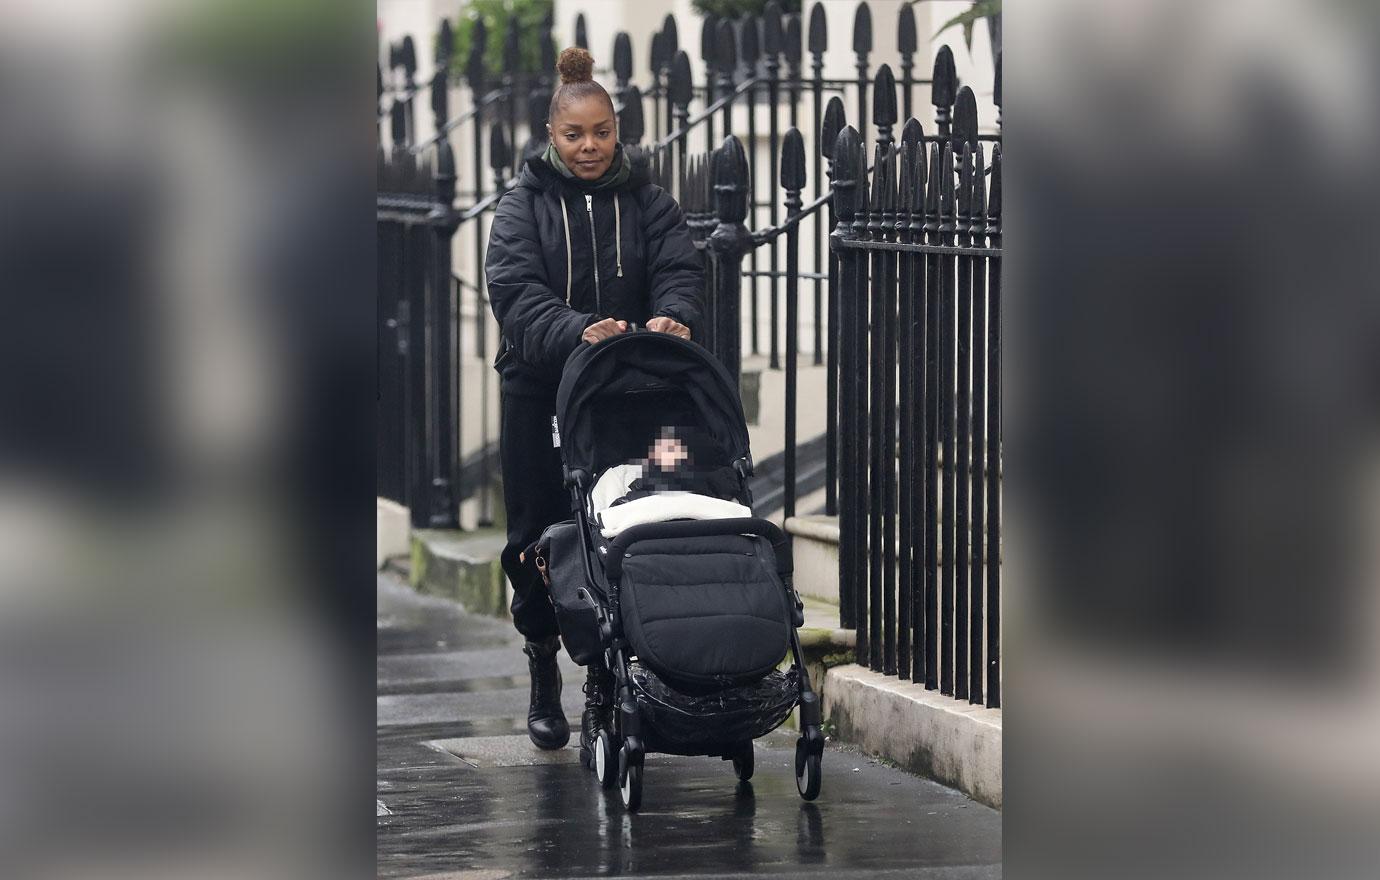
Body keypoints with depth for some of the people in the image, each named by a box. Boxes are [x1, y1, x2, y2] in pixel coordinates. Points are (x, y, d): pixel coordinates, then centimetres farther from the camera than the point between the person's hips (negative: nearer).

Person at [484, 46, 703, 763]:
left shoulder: (646, 202, 8)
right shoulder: (524, 205, 2)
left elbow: (679, 270, -6)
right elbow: (515, 288, -13)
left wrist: (672, 316, -30)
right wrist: (577, 332, -31)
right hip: (539, 399, 0)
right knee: (536, 538, 6)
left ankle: (603, 695, -1)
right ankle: (543, 671, 28)